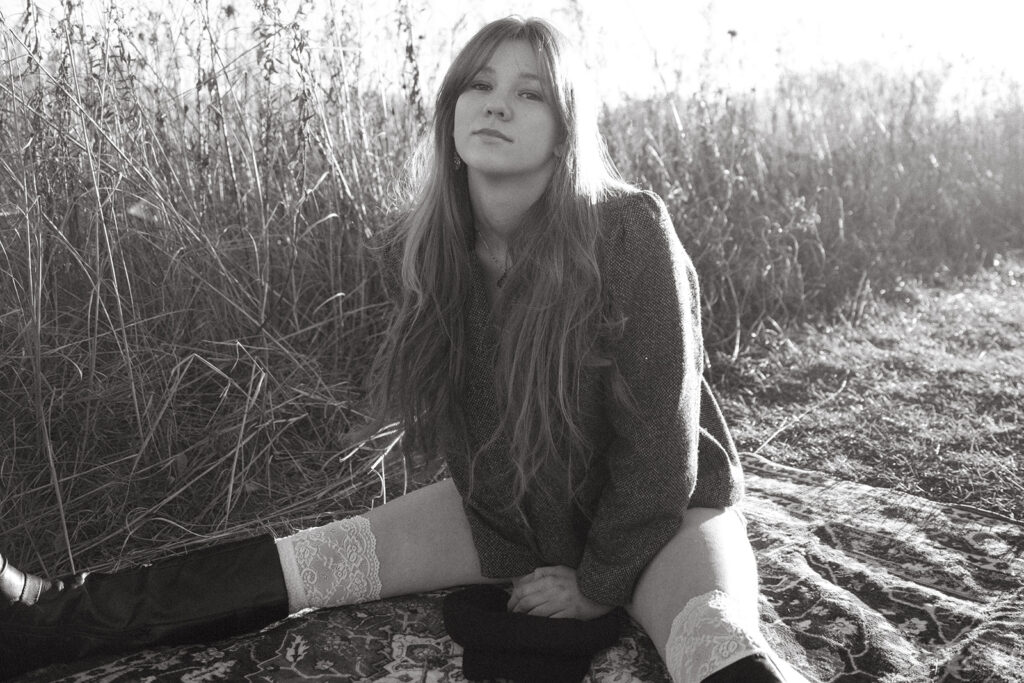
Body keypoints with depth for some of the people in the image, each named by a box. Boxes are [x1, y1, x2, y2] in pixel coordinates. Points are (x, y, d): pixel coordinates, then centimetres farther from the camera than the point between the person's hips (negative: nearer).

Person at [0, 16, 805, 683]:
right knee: (315, 558, -8)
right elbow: (451, 406, 5)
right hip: (504, 506, 4)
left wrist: (600, 582, -11)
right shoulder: (418, 249, -11)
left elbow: (660, 442, -21)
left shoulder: (629, 235, -26)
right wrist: (520, 550, 10)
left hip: (661, 514, -3)